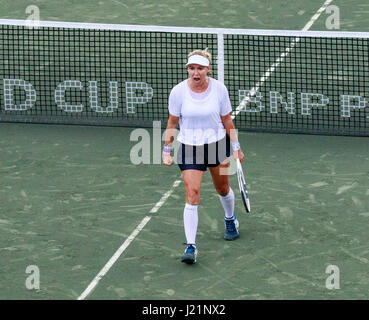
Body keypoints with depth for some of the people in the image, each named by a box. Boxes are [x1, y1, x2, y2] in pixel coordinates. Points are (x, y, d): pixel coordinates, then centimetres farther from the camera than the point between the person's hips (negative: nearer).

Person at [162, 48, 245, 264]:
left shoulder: (219, 89, -11)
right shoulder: (179, 91, -12)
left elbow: (227, 121, 1)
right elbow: (172, 123, -1)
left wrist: (236, 147, 0)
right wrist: (167, 150, -2)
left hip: (217, 144, 1)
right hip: (189, 149, -1)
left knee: (223, 189, 19)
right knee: (192, 196, -12)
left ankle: (231, 220, 51)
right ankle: (191, 246, -12)